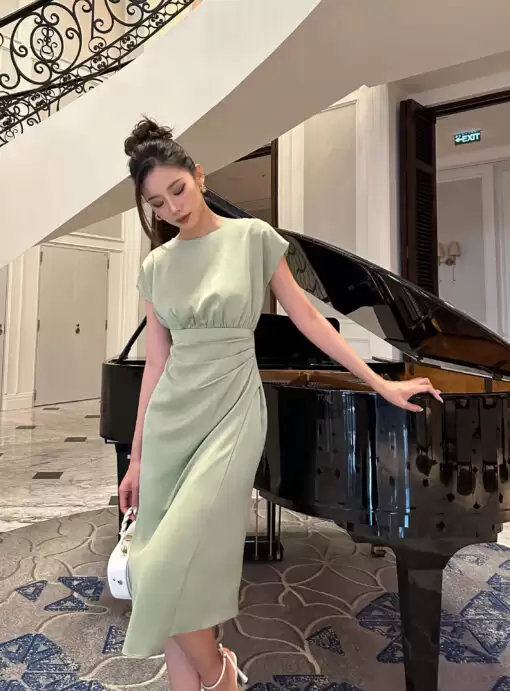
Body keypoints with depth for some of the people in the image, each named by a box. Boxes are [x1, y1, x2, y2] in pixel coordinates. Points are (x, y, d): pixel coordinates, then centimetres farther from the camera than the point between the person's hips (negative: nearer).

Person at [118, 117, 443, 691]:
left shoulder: (253, 236, -1)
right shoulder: (155, 267, 9)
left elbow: (306, 318, 2)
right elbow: (156, 361, 9)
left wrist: (381, 384, 1)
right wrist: (137, 454, 11)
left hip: (231, 412, -4)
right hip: (170, 417, 5)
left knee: (174, 568, -10)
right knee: (163, 571, 7)